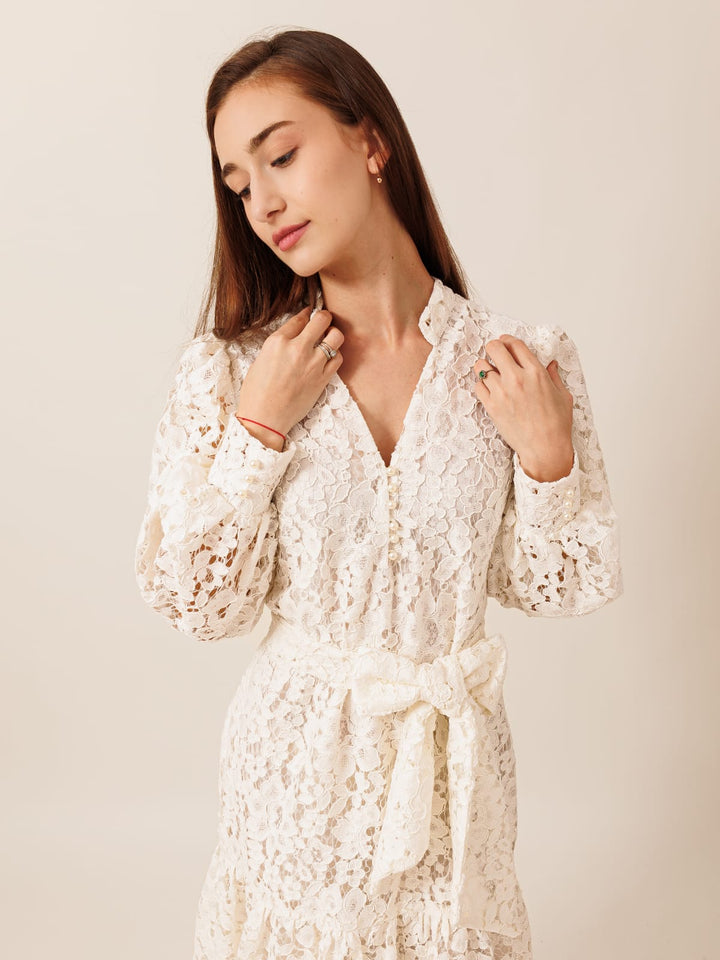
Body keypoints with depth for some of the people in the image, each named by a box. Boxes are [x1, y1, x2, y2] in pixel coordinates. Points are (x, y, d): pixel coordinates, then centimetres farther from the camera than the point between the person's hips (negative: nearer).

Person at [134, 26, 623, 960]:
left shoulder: (522, 360, -10)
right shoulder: (227, 372, -10)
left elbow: (551, 586, -1)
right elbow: (203, 607, -11)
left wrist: (547, 455, -17)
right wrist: (259, 430, -19)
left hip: (453, 762, 1)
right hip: (298, 763, 0)